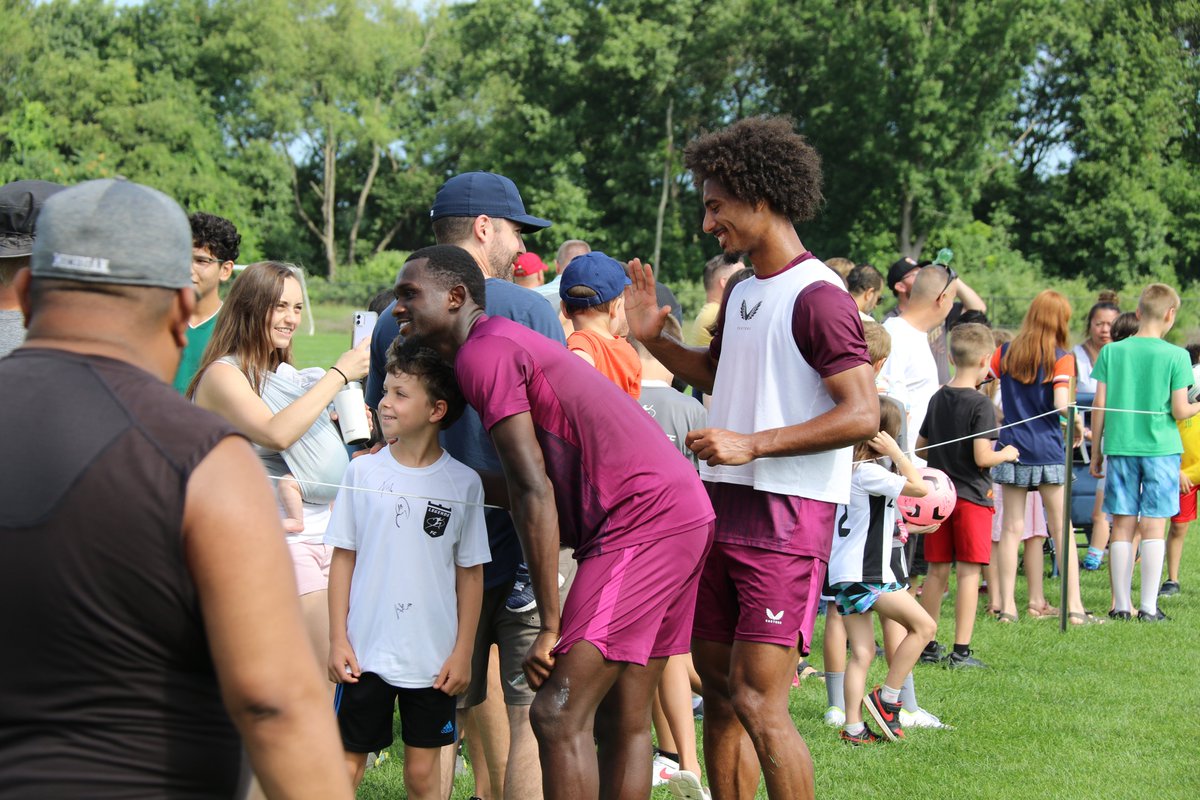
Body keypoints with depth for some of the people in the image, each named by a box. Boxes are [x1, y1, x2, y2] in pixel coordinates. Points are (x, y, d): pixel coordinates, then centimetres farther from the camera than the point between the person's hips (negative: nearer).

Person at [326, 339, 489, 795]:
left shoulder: (463, 483, -1)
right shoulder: (363, 472, 1)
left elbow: (470, 573, 3)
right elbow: (343, 559, 4)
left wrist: (462, 652, 0)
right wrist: (338, 639, 0)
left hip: (433, 657, 0)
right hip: (365, 652, 1)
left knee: (423, 774, 7)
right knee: (347, 765, 4)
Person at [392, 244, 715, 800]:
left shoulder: (482, 353, -9)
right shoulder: (507, 343, 23)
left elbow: (533, 490, -15)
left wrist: (551, 625, -14)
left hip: (643, 519, -11)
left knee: (558, 715, -14)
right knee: (622, 723, 10)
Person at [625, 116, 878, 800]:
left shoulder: (818, 297, -13)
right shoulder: (742, 294, 16)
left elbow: (862, 415, -19)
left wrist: (752, 444, -22)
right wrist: (653, 338, 17)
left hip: (787, 519, -9)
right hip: (722, 511, 9)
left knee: (758, 699, -12)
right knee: (718, 687, 11)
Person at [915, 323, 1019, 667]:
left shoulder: (938, 399, 7)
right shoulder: (980, 404, -13)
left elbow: (920, 448, 13)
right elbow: (982, 457, -18)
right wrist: (1006, 454, 0)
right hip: (972, 497, -6)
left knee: (937, 571, 13)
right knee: (968, 573, -3)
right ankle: (961, 650, -4)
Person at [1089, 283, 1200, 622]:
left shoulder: (1111, 352, 2)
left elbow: (1099, 406, 2)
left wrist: (1096, 450, 11)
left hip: (1120, 447, 2)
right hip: (1160, 448, -2)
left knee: (1122, 527, 5)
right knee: (1153, 528, 0)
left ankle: (1121, 604, 6)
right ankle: (1148, 607, -1)